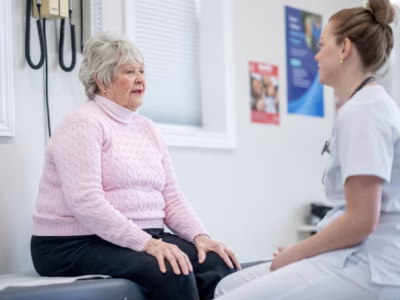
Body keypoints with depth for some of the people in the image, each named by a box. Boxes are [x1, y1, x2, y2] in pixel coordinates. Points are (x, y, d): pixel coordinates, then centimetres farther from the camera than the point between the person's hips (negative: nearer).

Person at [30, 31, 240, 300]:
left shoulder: (147, 128, 17)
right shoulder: (83, 124, -8)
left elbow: (171, 196, 13)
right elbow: (86, 201, -20)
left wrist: (200, 236, -5)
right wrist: (147, 243, -26)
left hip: (147, 239, 7)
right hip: (79, 245, -7)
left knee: (221, 264, -17)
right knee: (172, 273, -32)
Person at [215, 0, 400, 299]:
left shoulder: (362, 110, -14)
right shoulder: (370, 104, 18)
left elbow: (361, 220, -20)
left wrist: (297, 252, -6)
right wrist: (301, 251, 13)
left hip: (370, 266, -10)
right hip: (358, 255, 10)